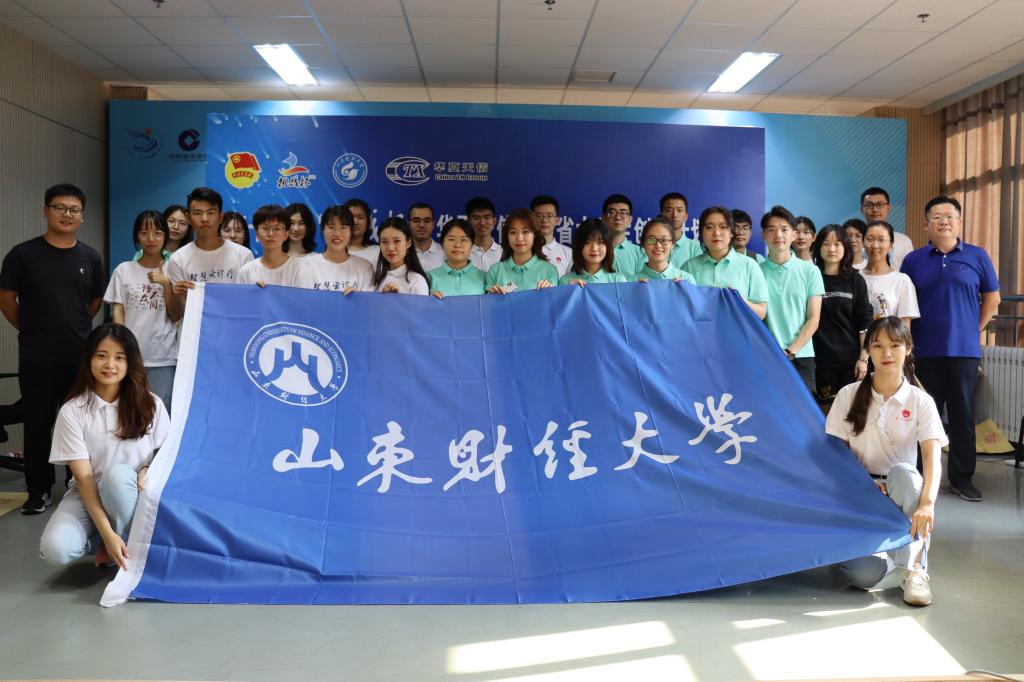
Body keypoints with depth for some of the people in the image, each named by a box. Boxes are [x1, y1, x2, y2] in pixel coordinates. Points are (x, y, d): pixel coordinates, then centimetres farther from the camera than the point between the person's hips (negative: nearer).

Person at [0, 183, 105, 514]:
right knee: (38, 424, 5)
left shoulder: (90, 257, 5)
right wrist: (30, 329, 9)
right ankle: (39, 490, 17)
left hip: (81, 355, 2)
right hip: (37, 356, -2)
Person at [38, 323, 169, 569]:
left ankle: (131, 548, -14)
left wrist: (150, 471, -24)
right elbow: (83, 477, -16)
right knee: (56, 549, -29)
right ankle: (102, 542, 5)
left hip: (132, 496, 0)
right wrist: (107, 533, -26)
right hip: (88, 496, 0)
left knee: (117, 473, -35)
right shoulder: (72, 411, -11)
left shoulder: (150, 404, -7)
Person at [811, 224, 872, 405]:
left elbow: (865, 323, 4)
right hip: (820, 359, 0)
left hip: (850, 359, 0)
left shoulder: (855, 281, 6)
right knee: (825, 410, 1)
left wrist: (864, 358, -3)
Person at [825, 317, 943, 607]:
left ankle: (913, 567, -24)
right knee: (864, 574, -28)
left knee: (903, 473, -39)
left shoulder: (921, 401, -2)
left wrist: (927, 502, -34)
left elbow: (932, 456, -16)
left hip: (901, 492, 1)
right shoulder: (849, 395, 0)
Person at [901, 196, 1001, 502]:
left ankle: (962, 477, 16)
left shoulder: (977, 256, 3)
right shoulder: (913, 260, 4)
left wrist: (973, 330, 5)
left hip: (964, 350, 0)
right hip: (924, 351, 0)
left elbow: (992, 299, 10)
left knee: (963, 415, 6)